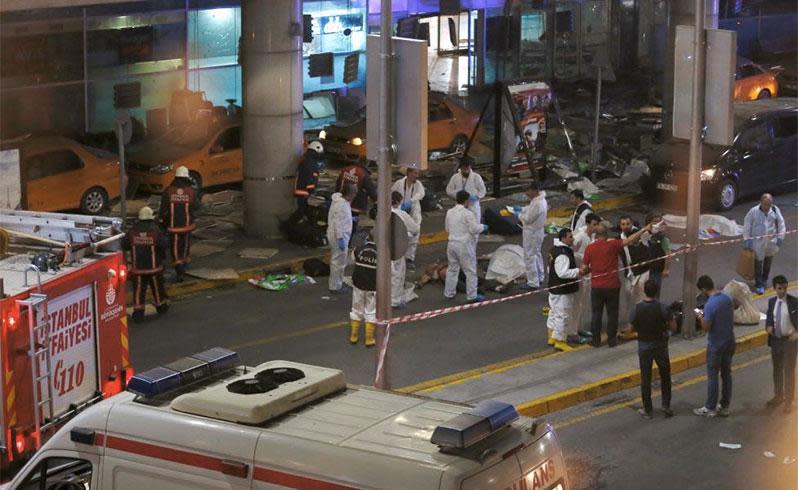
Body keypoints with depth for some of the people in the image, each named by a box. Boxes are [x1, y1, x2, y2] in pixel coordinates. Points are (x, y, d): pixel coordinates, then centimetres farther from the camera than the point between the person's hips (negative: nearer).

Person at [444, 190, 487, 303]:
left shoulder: (449, 212, 3)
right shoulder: (467, 214, -16)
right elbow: (474, 229, -17)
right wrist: (483, 227, 1)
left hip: (452, 244, 6)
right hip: (464, 245, -6)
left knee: (452, 269, 18)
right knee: (470, 271, 4)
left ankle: (449, 293, 24)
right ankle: (472, 295, 7)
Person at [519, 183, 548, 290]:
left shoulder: (537, 204, -27)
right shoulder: (542, 200, 5)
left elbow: (527, 219, -24)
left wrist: (519, 215, -6)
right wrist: (522, 209, 2)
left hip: (532, 233, -11)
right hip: (539, 230, 11)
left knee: (530, 257, -4)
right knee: (536, 254, 24)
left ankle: (533, 283, 0)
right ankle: (539, 277, 39)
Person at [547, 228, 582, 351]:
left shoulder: (555, 249, 7)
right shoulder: (562, 255, -27)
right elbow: (563, 273, -33)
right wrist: (578, 271, -29)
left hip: (554, 288, 11)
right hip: (563, 291, -11)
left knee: (555, 312, 22)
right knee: (563, 315, -3)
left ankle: (552, 336, 35)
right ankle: (560, 341, 5)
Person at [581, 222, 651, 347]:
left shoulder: (589, 248, -6)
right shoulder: (612, 245, -11)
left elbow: (584, 269, -4)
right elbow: (630, 239, -11)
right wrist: (644, 229, -5)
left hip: (596, 287, 1)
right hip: (612, 286, -1)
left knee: (596, 314, 11)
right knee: (612, 314, 11)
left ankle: (596, 340, 14)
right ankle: (612, 340, 16)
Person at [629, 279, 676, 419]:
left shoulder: (636, 309, -14)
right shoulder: (663, 309, -17)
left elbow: (632, 328, -4)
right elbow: (673, 328, -11)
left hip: (644, 346, 1)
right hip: (660, 345, -1)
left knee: (645, 378, 11)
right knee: (665, 376, 18)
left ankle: (647, 409, 16)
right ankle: (666, 405, 17)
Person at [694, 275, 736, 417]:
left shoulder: (710, 305, -24)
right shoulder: (728, 298, 0)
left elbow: (706, 327, -20)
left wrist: (701, 317, -2)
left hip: (715, 345, -7)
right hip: (729, 342, 7)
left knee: (712, 376, 5)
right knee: (726, 374, 15)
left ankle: (710, 408, 14)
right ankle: (725, 407, 23)